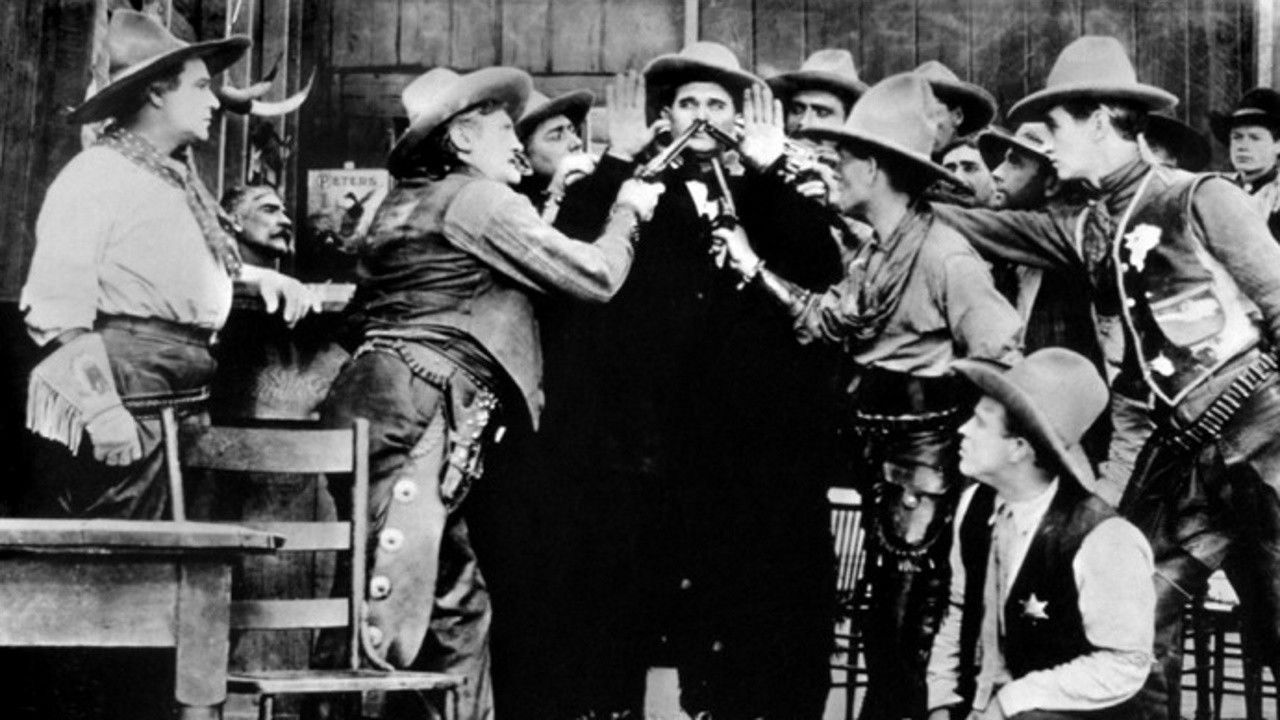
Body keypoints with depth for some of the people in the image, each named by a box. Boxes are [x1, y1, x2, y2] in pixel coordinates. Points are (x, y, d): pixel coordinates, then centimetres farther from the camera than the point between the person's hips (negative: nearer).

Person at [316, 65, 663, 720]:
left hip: (379, 403, 10)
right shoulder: (479, 198, -4)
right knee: (383, 611, -13)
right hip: (408, 418, -10)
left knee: (457, 605, 13)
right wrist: (629, 210, 16)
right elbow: (594, 277, -4)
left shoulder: (408, 201, 23)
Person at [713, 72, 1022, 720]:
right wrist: (754, 267, 6)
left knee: (903, 628, 0)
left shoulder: (942, 252, -19)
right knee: (886, 616, 18)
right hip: (878, 447, 9)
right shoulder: (873, 252, 9)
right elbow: (822, 322, 10)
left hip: (926, 449, -8)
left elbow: (1002, 356, -22)